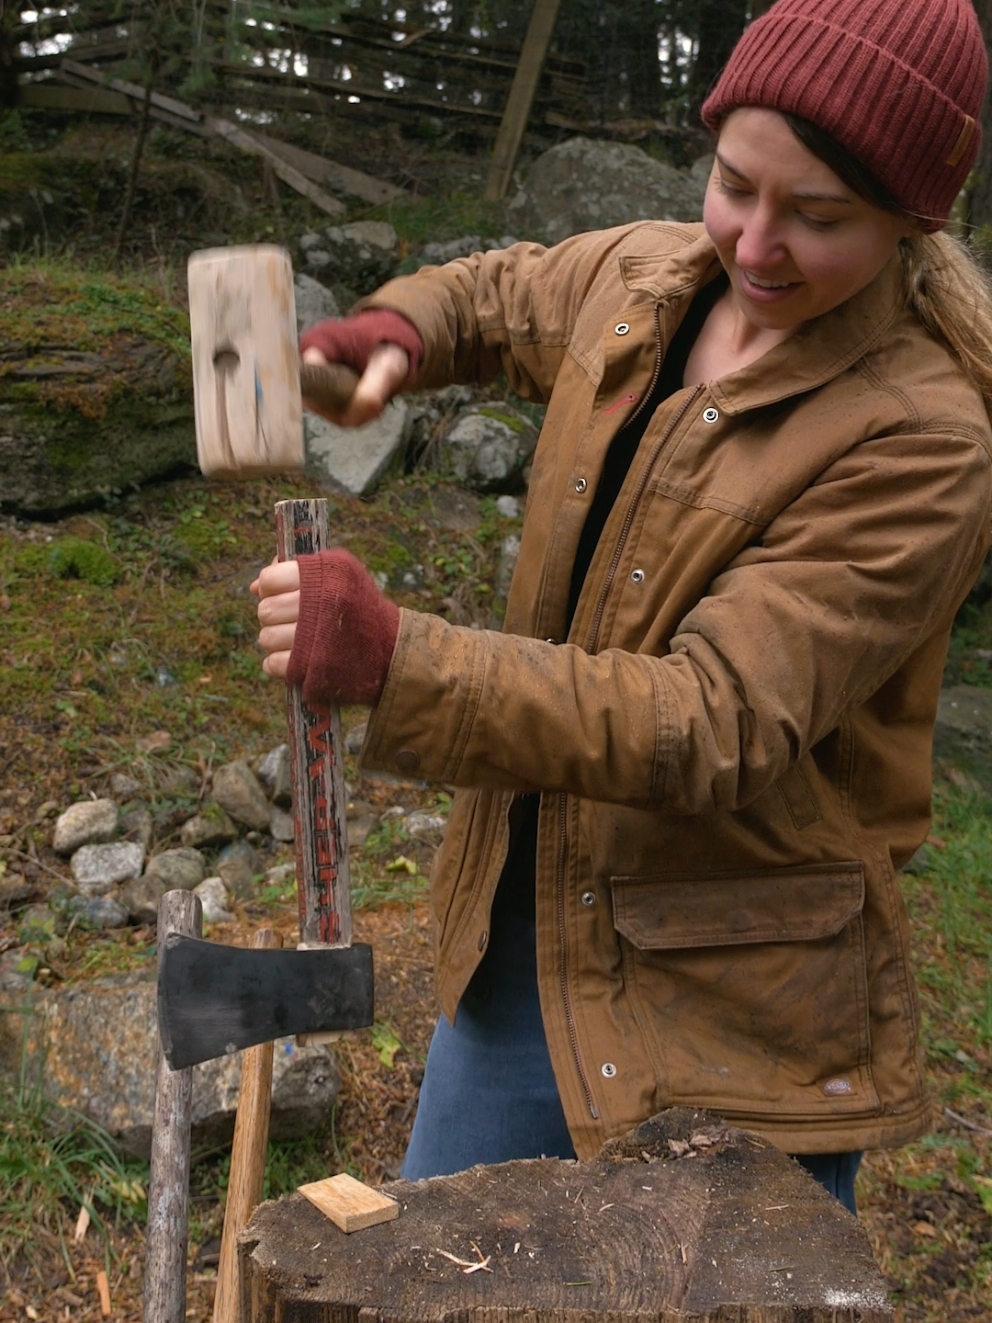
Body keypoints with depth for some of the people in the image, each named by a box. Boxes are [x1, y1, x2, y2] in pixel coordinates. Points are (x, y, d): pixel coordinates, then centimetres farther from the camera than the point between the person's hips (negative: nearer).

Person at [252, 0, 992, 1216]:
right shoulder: (638, 275, -1)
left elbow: (720, 720, -30)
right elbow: (492, 297, 21)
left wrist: (399, 664, -40)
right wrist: (392, 335, -3)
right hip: (520, 941, 7)